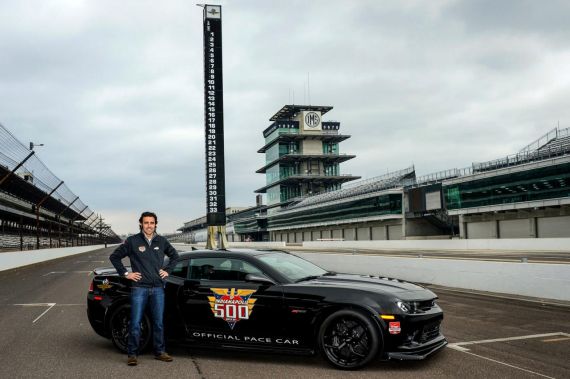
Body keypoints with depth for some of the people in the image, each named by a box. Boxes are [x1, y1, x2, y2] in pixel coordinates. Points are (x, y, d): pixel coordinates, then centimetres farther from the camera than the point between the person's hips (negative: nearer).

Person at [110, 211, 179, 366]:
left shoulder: (161, 241, 8)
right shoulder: (132, 241, -2)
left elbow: (174, 255, 23)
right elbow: (114, 256, 5)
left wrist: (167, 270, 11)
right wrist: (125, 273, 0)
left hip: (158, 288, 3)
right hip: (139, 288, -3)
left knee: (158, 322, 9)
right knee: (135, 323, -2)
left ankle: (160, 352, 21)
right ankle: (132, 354, 9)